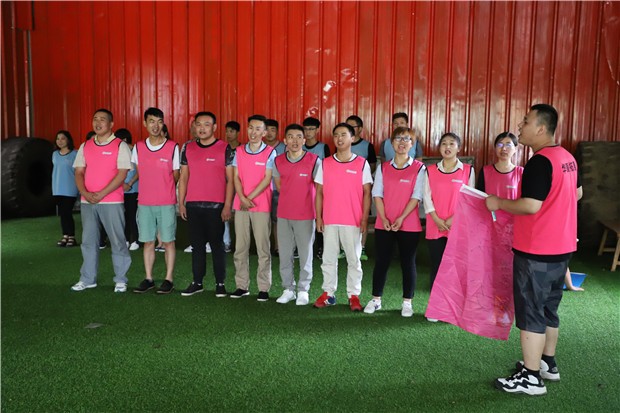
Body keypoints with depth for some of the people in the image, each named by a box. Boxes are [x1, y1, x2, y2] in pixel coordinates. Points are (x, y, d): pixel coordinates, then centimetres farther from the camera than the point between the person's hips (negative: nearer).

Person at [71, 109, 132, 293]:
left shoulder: (120, 146, -3)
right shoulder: (85, 146, 12)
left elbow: (122, 174, -11)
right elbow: (79, 172, 9)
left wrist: (101, 194, -16)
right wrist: (85, 193, -10)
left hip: (112, 201, -5)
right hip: (87, 202, 5)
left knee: (117, 241, 0)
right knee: (88, 241, 10)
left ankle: (121, 280, 10)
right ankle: (88, 279, 21)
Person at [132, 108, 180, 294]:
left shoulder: (173, 147, -4)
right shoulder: (138, 147, 4)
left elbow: (176, 176, 4)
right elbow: (140, 173, 16)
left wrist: (164, 188, 8)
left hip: (167, 203, -3)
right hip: (144, 203, 3)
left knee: (168, 242, 2)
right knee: (148, 242, 9)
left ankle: (169, 279, 11)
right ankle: (148, 279, 18)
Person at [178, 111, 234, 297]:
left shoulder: (225, 148, -2)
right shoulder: (188, 148, 9)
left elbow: (230, 179, -4)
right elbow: (184, 177, 12)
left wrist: (227, 205, -10)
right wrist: (181, 203, 6)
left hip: (216, 206, -4)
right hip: (193, 205, 4)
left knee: (217, 244, 3)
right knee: (196, 245, 10)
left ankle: (220, 283, 12)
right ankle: (197, 282, 19)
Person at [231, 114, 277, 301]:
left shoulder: (270, 153, -1)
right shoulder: (239, 151, 9)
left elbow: (267, 179, -7)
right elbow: (236, 177, 4)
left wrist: (250, 198, -11)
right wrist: (242, 198, -10)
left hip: (262, 206, -3)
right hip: (240, 206, 3)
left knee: (263, 248, 0)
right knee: (240, 247, 7)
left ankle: (264, 287, 7)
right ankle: (242, 285, 16)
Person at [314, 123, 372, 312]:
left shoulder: (362, 163, -1)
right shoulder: (325, 163, 6)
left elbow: (367, 193, 0)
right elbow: (319, 192, 7)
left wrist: (365, 218, -6)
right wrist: (318, 217, 1)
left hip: (353, 221, -2)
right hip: (329, 220, 2)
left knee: (353, 259, 6)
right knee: (328, 258, 9)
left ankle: (354, 295, 15)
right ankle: (328, 293, 20)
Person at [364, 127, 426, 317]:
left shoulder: (419, 168, -1)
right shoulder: (383, 168, 8)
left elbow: (416, 196, -7)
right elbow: (377, 194, 3)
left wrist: (401, 218, -16)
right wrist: (384, 218, -10)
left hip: (408, 225, -2)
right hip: (384, 224, 2)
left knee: (408, 263, 5)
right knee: (381, 261, 7)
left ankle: (407, 302, 16)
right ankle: (376, 299, 18)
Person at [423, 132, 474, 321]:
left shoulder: (468, 170, 2)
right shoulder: (430, 170, 7)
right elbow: (427, 198, 2)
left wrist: (453, 219, -12)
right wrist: (438, 221, -10)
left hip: (458, 227, -1)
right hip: (435, 227, 2)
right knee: (436, 266, 6)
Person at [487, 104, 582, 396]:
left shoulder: (539, 162, -21)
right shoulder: (566, 157, 10)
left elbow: (530, 206, -26)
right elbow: (577, 194, 23)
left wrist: (498, 203, -13)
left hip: (536, 251, -9)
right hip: (561, 247, 9)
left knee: (530, 312, 0)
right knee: (548, 308, 20)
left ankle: (531, 378, 8)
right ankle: (548, 364, 33)